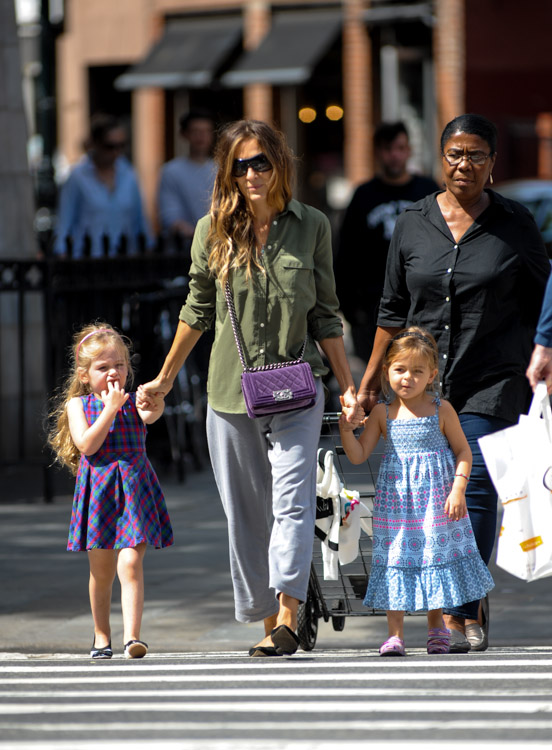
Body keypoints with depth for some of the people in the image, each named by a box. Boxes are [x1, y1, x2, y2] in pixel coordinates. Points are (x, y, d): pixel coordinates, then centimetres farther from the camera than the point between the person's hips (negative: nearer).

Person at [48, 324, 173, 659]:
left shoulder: (134, 401, 3)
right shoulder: (78, 405, 2)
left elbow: (152, 413, -20)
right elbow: (87, 445, -12)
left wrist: (154, 401, -43)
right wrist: (111, 408, -15)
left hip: (134, 490, -1)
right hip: (97, 492, 1)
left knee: (130, 563, -14)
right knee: (101, 570, 10)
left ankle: (132, 637, -19)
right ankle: (102, 636, 26)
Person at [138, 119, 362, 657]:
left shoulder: (312, 227, 2)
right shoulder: (212, 230, 3)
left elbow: (324, 315, 8)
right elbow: (198, 310, 15)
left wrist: (348, 386, 6)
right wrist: (165, 379, 20)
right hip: (229, 392, 2)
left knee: (292, 500, -16)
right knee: (245, 514, 6)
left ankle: (287, 617, -24)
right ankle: (266, 622, 16)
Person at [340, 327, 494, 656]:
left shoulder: (442, 410, -2)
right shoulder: (383, 413, 2)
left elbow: (463, 451, 2)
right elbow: (359, 455, 4)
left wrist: (458, 490, -8)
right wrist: (346, 429, -13)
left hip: (436, 498, -1)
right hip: (396, 498, 1)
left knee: (435, 553, 6)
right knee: (396, 557, -2)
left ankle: (436, 624, 24)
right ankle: (395, 633, 3)